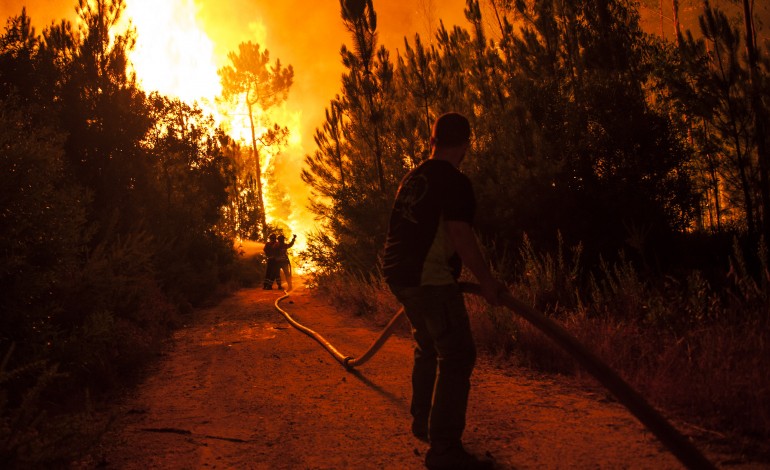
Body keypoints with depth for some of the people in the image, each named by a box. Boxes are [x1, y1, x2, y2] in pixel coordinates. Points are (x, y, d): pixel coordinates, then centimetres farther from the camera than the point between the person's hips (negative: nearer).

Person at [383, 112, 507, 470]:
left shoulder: (412, 178, 15)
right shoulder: (455, 182, -11)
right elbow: (462, 238, -18)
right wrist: (487, 282, -11)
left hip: (399, 274, 9)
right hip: (430, 279, -9)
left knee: (428, 348, 24)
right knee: (457, 356, -6)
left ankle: (422, 422, 36)